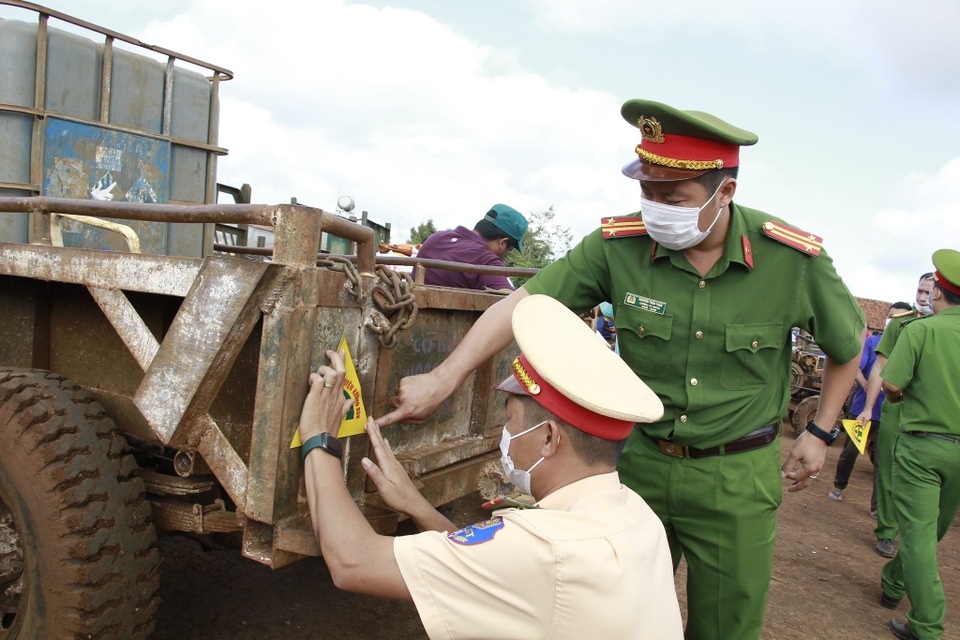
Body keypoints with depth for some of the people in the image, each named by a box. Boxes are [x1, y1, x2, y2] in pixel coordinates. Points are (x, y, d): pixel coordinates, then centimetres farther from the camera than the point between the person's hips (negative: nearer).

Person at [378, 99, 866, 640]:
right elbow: (524, 303, -14)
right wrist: (442, 381, -22)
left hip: (736, 478, -1)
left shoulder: (794, 258, -15)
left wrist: (820, 433, 4)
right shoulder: (620, 245, -15)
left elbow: (849, 341, 4)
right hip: (640, 460, 1)